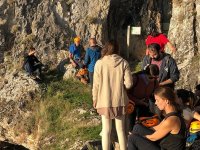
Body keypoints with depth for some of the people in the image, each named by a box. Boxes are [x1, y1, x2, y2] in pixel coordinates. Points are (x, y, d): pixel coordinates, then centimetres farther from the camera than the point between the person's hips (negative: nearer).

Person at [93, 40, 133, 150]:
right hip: (120, 101, 1)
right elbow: (128, 84, -9)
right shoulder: (123, 63, -7)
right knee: (121, 129, 14)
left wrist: (95, 99, 8)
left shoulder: (100, 63, -10)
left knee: (106, 130, 10)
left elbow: (96, 84, -6)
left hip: (104, 101, -1)